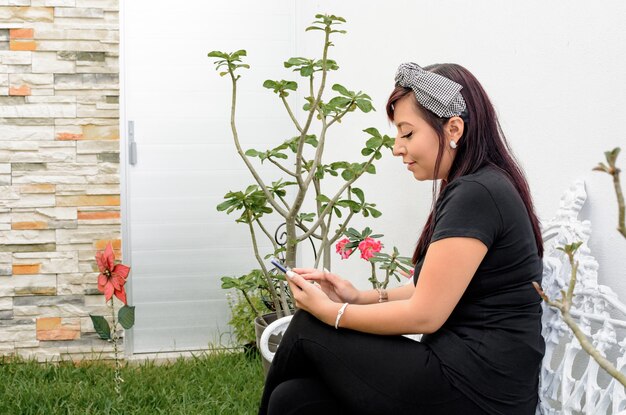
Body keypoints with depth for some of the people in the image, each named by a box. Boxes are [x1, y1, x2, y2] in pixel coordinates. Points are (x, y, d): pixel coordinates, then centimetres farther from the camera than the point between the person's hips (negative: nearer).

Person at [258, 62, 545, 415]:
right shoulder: (475, 188, 13)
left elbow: (424, 314, -17)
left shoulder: (475, 195, -17)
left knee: (308, 329, 0)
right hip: (477, 376, 8)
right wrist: (361, 297, 7)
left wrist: (331, 312, -6)